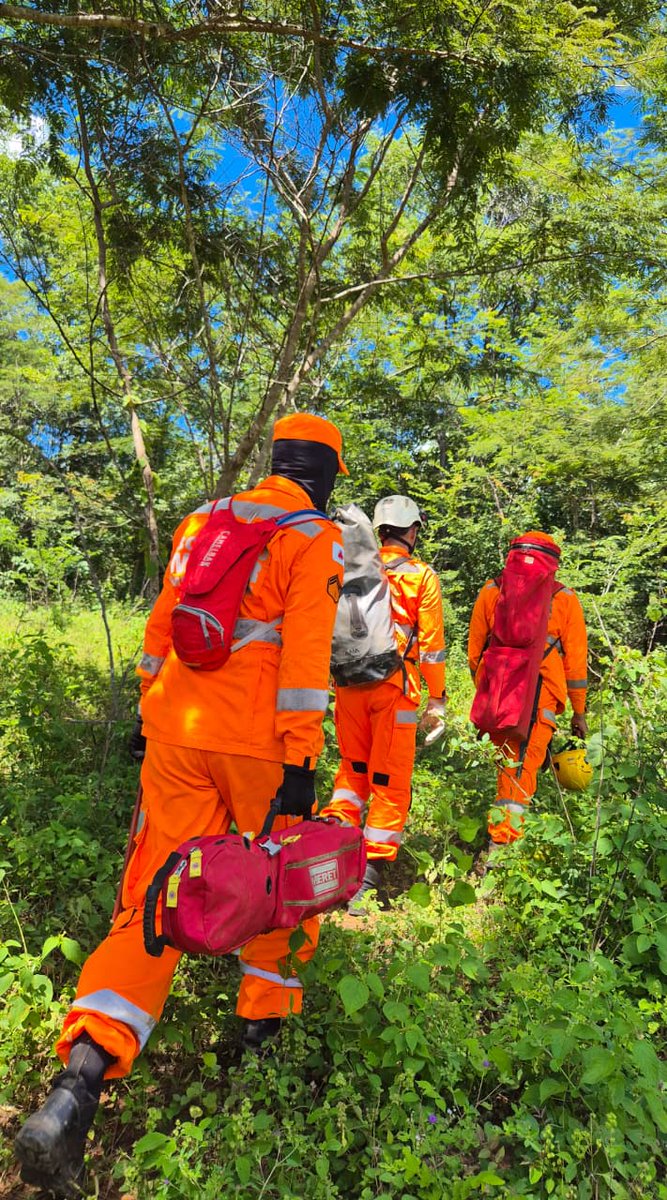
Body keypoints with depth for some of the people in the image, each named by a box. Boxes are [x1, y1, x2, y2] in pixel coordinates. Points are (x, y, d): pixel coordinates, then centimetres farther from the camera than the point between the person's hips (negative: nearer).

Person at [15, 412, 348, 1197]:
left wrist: (150, 716, 24)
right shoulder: (317, 538, -4)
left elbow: (160, 626, 16)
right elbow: (305, 652, -13)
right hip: (258, 742, -4)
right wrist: (300, 761, -11)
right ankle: (263, 1023, 34)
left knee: (158, 889, 8)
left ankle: (80, 1078, -1)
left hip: (177, 734, 5)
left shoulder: (202, 519, 14)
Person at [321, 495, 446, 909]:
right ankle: (370, 872, 8)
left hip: (348, 684, 4)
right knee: (390, 782, 7)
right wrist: (437, 699, 2)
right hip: (393, 688, -3)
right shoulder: (421, 575, -1)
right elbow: (431, 642, -3)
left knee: (353, 767, 22)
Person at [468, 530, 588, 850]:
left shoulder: (491, 591, 12)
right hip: (540, 696, -2)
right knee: (523, 767, 0)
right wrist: (579, 712, 16)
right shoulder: (565, 598, 10)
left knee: (510, 761, 19)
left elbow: (474, 650, 12)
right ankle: (501, 842, -3)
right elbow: (576, 659, 10)